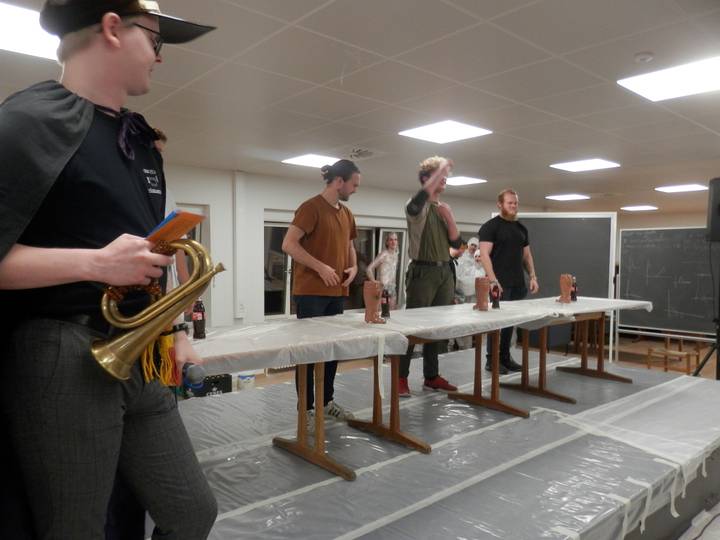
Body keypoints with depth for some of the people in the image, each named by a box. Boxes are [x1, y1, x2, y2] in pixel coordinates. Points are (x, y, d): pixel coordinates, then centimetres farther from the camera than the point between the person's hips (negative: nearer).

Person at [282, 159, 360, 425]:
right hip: (311, 292, -8)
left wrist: (354, 267, 5)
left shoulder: (347, 213, 14)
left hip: (337, 292, 8)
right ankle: (305, 408, 11)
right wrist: (321, 267, -20)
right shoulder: (311, 207, -11)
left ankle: (327, 401, 28)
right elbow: (288, 244, -17)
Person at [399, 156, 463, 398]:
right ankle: (401, 378, 5)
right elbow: (423, 195, -31)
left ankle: (431, 376, 21)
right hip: (423, 271, -7)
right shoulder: (417, 207, -5)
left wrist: (449, 217, -4)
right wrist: (441, 167, -20)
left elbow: (457, 244, 10)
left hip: (445, 272, 7)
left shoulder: (444, 209, 15)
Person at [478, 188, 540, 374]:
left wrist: (533, 277, 10)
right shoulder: (490, 226, -5)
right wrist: (493, 280, -21)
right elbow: (484, 255, -13)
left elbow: (527, 255, 21)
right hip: (500, 284, -6)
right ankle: (491, 360, 6)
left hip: (518, 284, 6)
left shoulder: (521, 228, 17)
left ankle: (505, 357, 20)